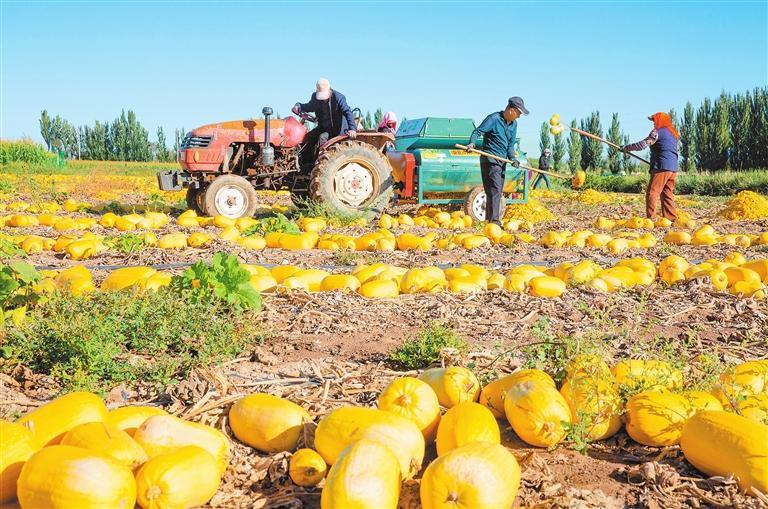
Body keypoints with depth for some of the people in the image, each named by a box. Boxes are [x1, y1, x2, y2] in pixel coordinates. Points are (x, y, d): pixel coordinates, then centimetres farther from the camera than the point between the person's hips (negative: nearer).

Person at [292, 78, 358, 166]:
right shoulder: (315, 97, -3)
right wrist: (299, 106, -4)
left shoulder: (338, 97, -21)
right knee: (306, 139, -8)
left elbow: (348, 112, -30)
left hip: (337, 129, -6)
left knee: (322, 137, -30)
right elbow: (310, 107, 18)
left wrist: (352, 128, -46)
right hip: (323, 127, 6)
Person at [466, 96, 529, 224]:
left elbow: (510, 144, 14)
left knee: (498, 191, 12)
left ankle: (489, 219, 21)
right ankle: (494, 220, -17)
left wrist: (512, 158, -2)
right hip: (490, 160, -8)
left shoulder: (513, 124, 12)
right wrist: (472, 143, -33)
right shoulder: (493, 119, -11)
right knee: (495, 190, -16)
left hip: (502, 161, 9)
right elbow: (477, 131, -13)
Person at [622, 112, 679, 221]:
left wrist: (626, 148, -1)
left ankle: (651, 218, -12)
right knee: (667, 194, 12)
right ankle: (671, 218, 9)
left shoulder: (658, 132, -5)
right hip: (673, 168, 8)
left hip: (662, 167, -8)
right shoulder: (673, 133, 20)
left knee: (652, 192, -7)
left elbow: (643, 144, -11)